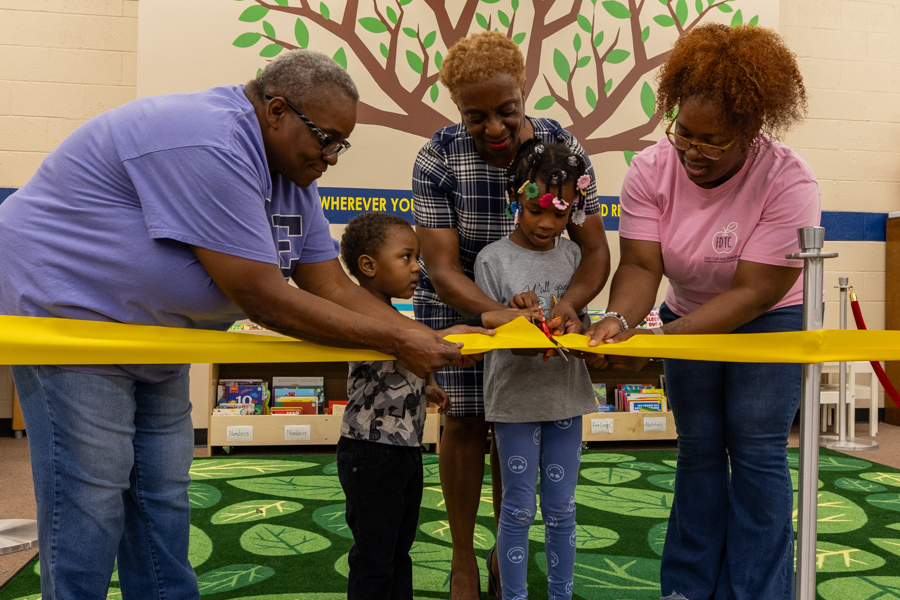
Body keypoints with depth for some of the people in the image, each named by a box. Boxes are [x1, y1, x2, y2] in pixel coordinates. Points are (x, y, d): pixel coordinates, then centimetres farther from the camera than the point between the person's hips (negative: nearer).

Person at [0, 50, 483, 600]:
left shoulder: (291, 173, 2)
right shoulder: (209, 146, -29)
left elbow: (334, 289, 0)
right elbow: (263, 299, -31)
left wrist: (427, 339, -12)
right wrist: (396, 342, -25)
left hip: (153, 339, 9)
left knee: (163, 504, 13)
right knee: (89, 512, -3)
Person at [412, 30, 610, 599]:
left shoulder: (562, 147, -16)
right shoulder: (439, 158, -21)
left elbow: (595, 249, -18)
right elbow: (442, 268, -27)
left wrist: (569, 302, -39)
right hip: (458, 303, -1)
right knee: (465, 422, 1)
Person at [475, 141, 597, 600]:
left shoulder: (571, 255, 5)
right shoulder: (493, 258, -7)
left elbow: (579, 322, 10)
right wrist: (514, 315, -24)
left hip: (566, 395, 4)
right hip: (515, 397, -3)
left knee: (561, 508, 14)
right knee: (519, 508, 6)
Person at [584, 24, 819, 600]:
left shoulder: (789, 181, -26)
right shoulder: (652, 169, -16)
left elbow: (754, 292, -29)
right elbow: (641, 264, -20)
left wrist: (660, 338, -37)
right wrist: (619, 320, -41)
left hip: (769, 320, -3)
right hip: (689, 318, 3)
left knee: (756, 450, -6)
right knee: (699, 449, 7)